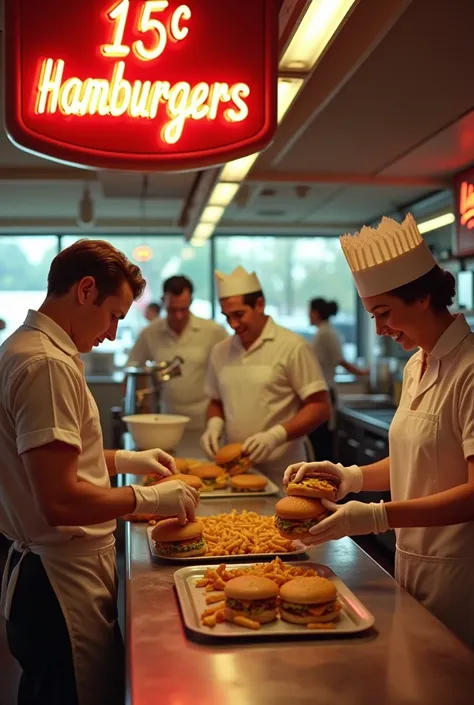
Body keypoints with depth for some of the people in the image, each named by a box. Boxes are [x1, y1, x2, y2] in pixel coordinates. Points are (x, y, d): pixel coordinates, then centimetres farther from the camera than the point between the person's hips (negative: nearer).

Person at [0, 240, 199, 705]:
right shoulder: (48, 364, -22)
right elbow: (60, 502, -27)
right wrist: (148, 499, -14)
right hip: (63, 582, -10)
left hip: (40, 569, 10)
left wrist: (124, 460, 16)